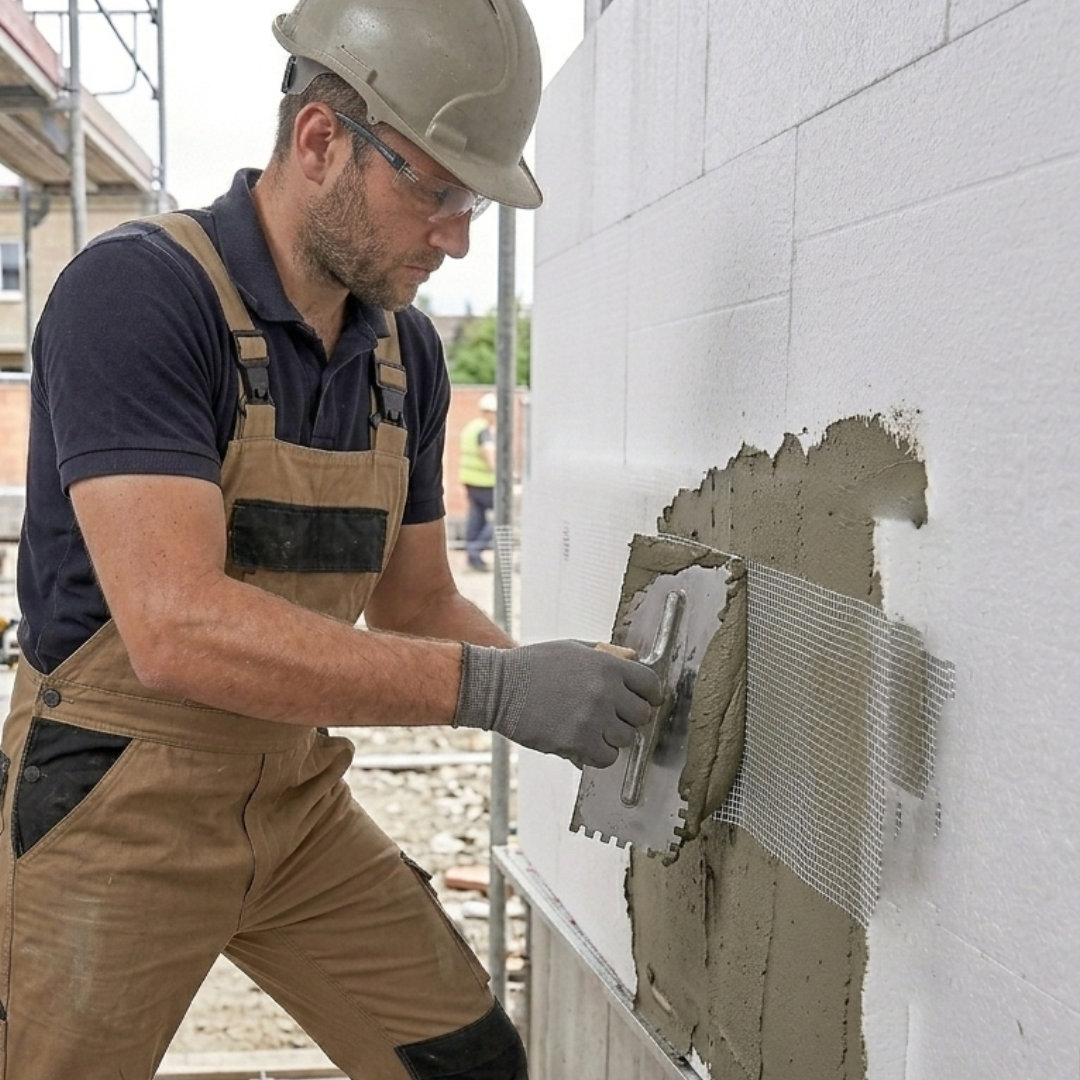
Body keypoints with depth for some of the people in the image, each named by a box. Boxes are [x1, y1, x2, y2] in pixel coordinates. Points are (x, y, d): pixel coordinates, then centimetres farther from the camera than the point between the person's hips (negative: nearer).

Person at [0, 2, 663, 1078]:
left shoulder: (407, 351, 2)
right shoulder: (136, 291, -20)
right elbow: (177, 629, -31)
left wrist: (571, 690, -6)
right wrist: (491, 684, -31)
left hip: (297, 801, 6)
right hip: (115, 811, -6)